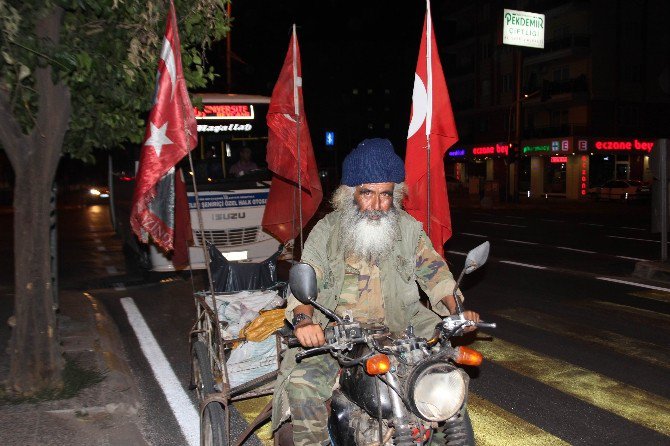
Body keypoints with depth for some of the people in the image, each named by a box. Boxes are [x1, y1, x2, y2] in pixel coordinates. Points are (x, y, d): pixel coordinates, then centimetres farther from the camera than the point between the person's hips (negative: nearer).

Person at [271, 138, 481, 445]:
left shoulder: (408, 228, 4)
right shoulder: (326, 230, -2)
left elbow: (433, 270, 8)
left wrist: (456, 310, -9)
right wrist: (303, 319, -28)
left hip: (399, 327, 2)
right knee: (300, 383, -23)